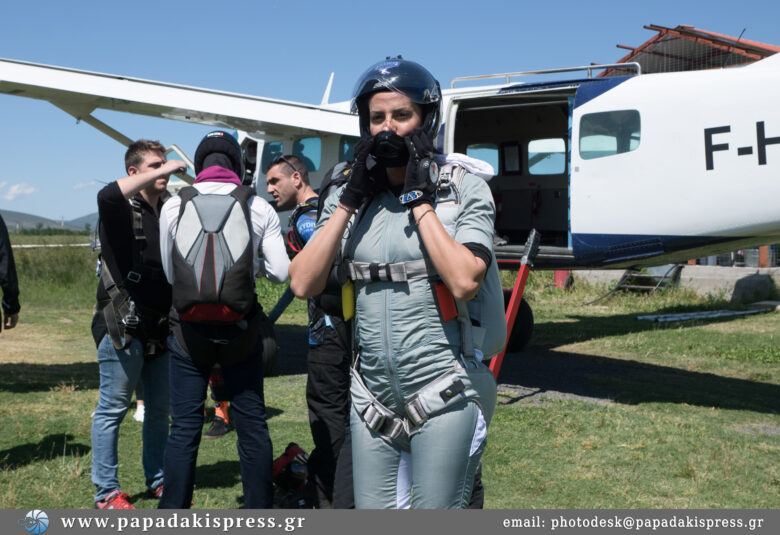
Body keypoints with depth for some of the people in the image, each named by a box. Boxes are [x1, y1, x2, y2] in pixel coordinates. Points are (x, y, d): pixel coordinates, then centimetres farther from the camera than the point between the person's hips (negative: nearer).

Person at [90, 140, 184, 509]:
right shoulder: (120, 209, -5)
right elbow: (107, 195, -31)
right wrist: (159, 173, -26)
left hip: (163, 325, 6)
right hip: (123, 326, -6)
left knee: (160, 409, 14)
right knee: (113, 408, 1)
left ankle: (158, 479, 27)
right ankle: (106, 491, 10)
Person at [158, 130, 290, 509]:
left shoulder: (173, 207, 1)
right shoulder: (258, 207, -1)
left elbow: (169, 273, 8)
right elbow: (280, 272, -3)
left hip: (190, 330, 0)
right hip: (240, 331, 0)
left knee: (184, 427, 6)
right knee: (251, 424, 10)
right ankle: (259, 511, 17)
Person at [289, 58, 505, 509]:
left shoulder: (463, 187, -4)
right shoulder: (351, 197, 7)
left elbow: (464, 281, -19)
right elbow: (303, 284, -4)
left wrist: (420, 200, -14)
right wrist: (351, 199, -8)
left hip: (443, 398, -4)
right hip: (374, 398, 4)